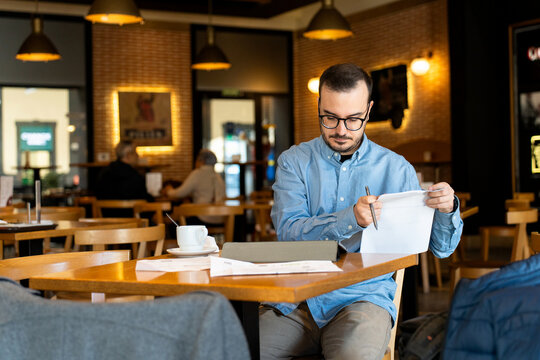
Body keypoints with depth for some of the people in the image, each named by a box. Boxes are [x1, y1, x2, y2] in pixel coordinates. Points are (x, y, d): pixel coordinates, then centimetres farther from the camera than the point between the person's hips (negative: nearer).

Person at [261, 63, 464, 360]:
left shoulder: (396, 169, 9)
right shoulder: (294, 162, 8)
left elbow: (440, 247, 9)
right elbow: (288, 231, -8)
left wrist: (447, 209, -13)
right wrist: (350, 219, -23)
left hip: (363, 296, 0)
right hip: (295, 300, 1)